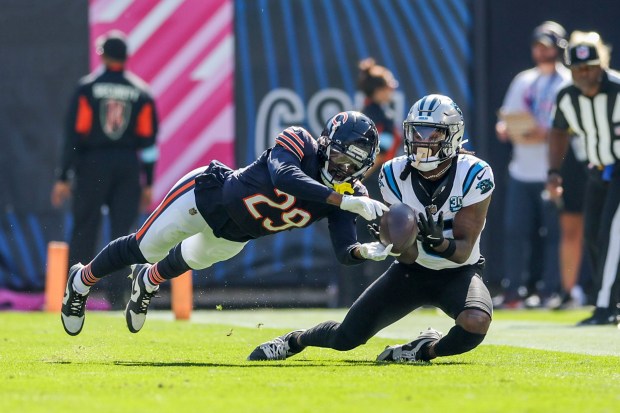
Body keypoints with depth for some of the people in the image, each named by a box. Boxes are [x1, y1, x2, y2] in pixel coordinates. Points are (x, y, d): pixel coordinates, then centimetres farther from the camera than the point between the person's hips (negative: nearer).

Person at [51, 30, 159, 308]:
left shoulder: (87, 87, -1)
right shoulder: (141, 92, 4)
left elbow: (74, 135, -5)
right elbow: (148, 140, 3)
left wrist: (63, 177, -2)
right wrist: (148, 183, 7)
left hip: (92, 166, -1)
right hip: (129, 167, 1)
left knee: (83, 231, 3)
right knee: (122, 231, 3)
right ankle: (115, 295, -3)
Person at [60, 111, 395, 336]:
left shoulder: (348, 193, -20)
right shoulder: (298, 144, -34)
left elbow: (344, 250, -27)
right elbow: (283, 178, -56)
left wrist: (367, 251, -50)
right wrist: (347, 202, -62)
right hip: (208, 195, -5)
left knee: (191, 260, 31)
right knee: (144, 249, 9)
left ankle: (148, 281, 64)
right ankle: (82, 281, 37)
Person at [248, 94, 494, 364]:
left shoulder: (474, 176, -20)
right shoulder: (395, 174, -13)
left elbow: (464, 251, -21)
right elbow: (407, 256, -15)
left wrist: (439, 242, -43)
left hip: (458, 272, -2)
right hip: (412, 270, 2)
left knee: (476, 322, -35)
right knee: (345, 338, -3)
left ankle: (430, 349, -2)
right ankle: (295, 340, 31)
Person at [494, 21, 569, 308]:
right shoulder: (523, 82, 18)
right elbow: (507, 118, 20)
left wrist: (545, 134, -22)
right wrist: (504, 129, -2)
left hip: (553, 173, -5)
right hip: (521, 170, 5)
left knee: (553, 232, -4)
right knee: (515, 231, 1)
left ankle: (549, 291, -1)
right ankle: (513, 292, 4)